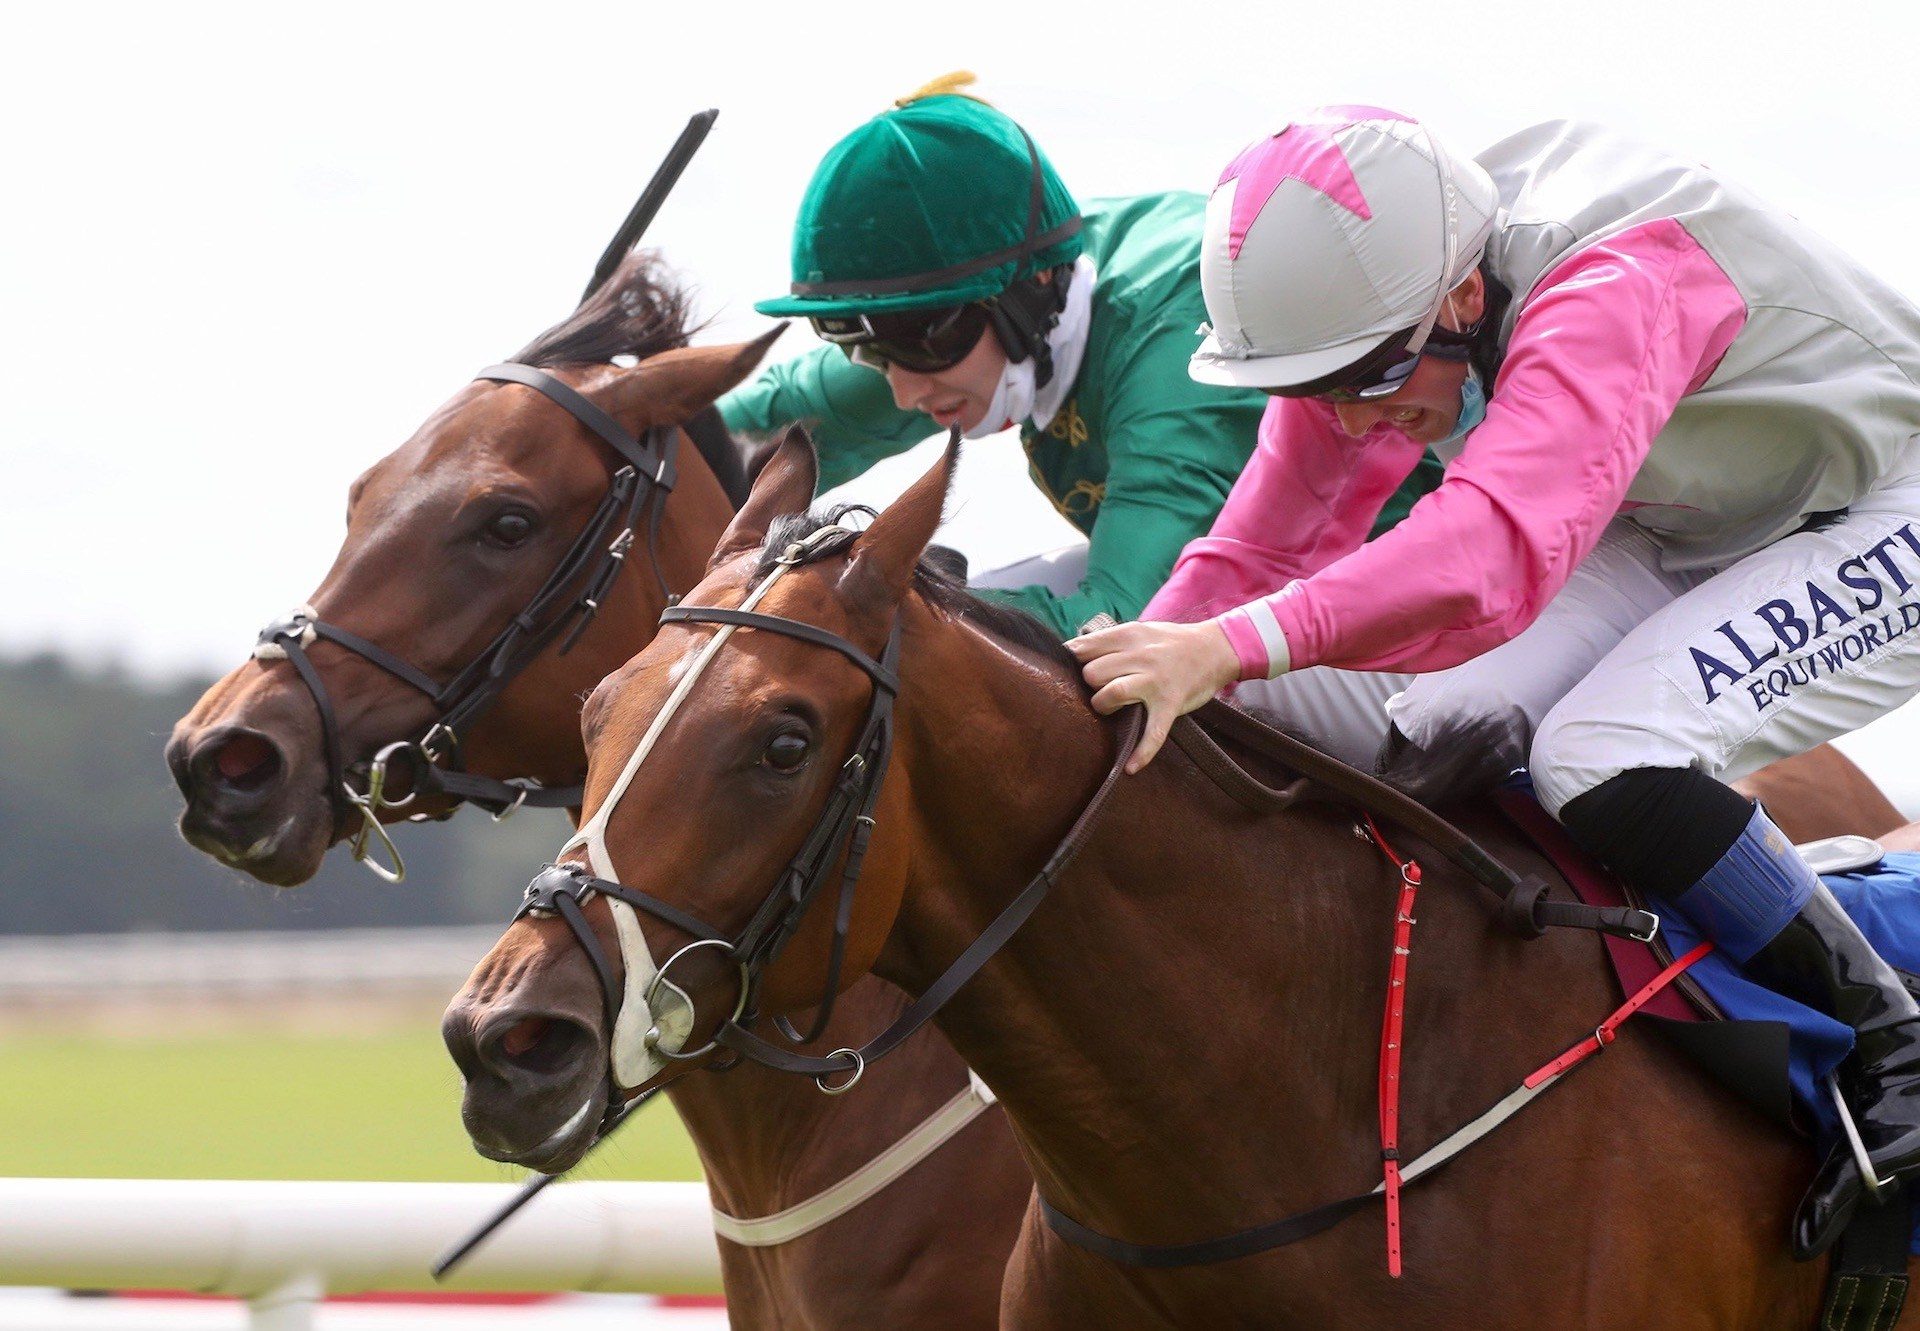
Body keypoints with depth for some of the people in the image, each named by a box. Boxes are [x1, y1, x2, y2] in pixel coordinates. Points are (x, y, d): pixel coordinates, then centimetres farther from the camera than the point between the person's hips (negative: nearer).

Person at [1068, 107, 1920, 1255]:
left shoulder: (1612, 290, -39)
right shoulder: (1366, 319, -13)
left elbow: (1503, 547, -55)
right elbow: (1264, 546, -8)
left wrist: (1238, 646, -66)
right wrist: (1138, 682, -25)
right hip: (1688, 535, 9)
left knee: (1601, 753, -28)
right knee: (1444, 738, -10)